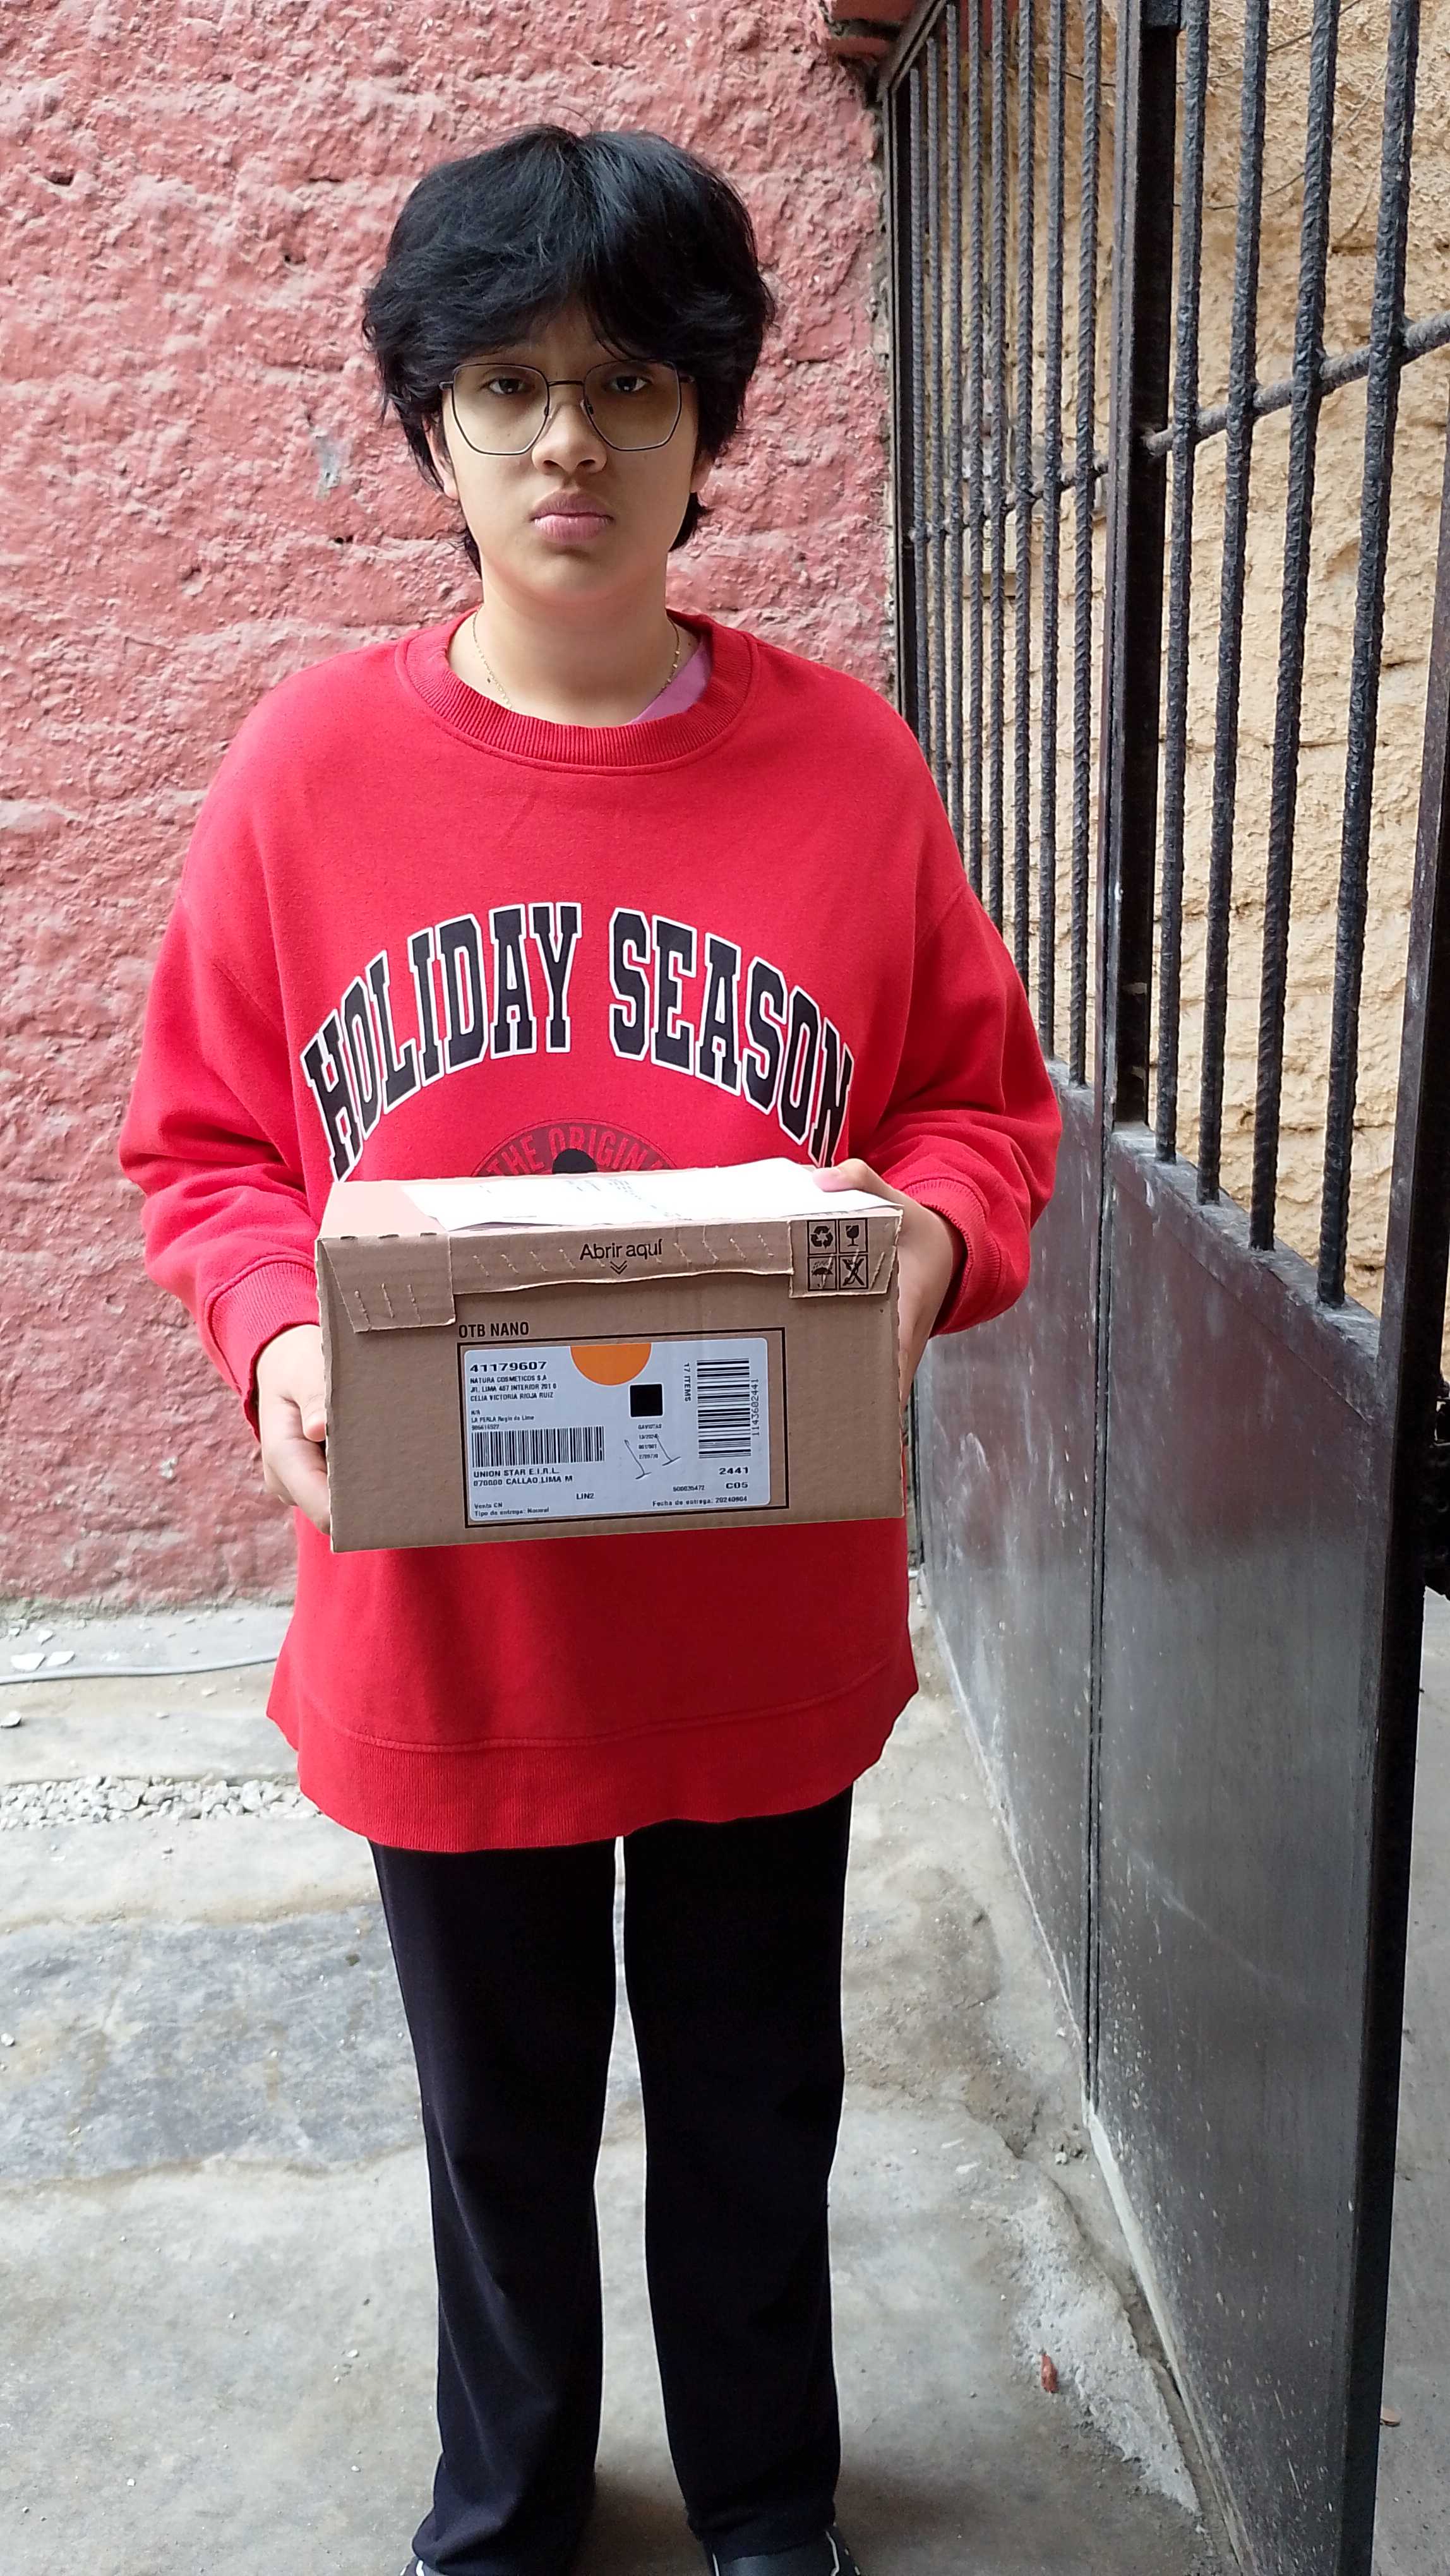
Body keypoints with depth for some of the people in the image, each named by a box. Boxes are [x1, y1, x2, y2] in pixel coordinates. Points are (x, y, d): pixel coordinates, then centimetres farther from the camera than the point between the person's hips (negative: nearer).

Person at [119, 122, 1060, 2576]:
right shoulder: (310, 762, -7)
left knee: (753, 2110, 21)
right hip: (441, 1622, 0)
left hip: (765, 1621, 0)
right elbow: (202, 1149, -1)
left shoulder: (841, 761, -6)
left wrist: (926, 1228, -20)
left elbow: (987, 1098, 1)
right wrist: (279, 1336, -20)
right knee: (498, 2117, 23)